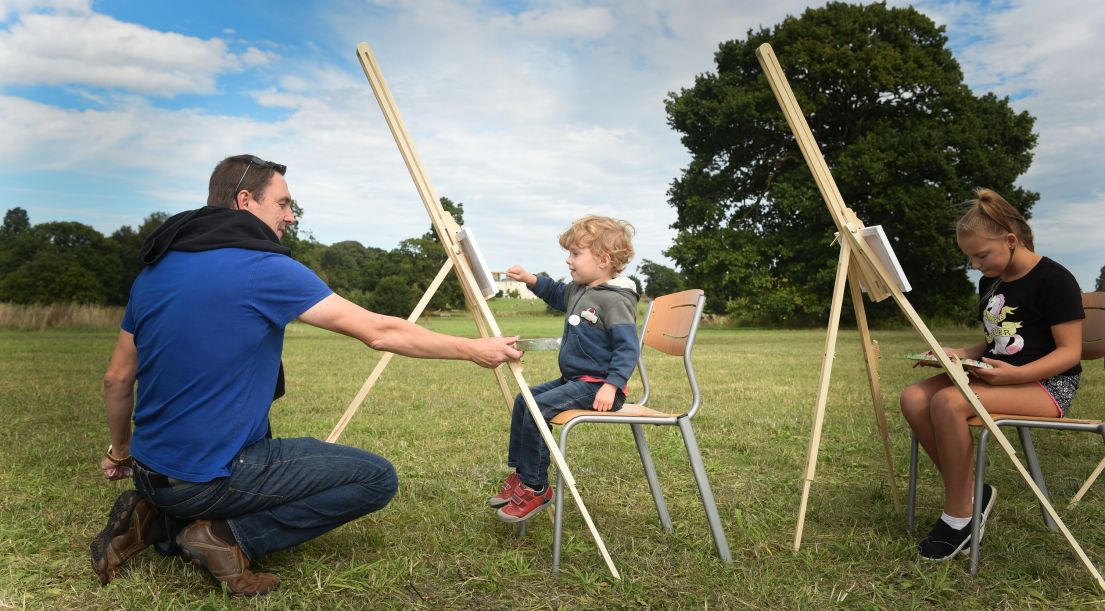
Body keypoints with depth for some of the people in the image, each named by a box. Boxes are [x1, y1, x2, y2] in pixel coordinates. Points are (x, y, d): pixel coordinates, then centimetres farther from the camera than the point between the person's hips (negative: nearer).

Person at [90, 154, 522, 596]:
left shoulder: (154, 268, 7)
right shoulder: (265, 269, -15)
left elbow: (117, 378, 14)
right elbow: (378, 332, -15)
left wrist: (121, 450, 31)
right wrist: (474, 349, -5)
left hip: (151, 471, 8)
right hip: (211, 478, -8)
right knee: (377, 477, -1)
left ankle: (155, 520, 11)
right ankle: (231, 538, -7)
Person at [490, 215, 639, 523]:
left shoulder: (615, 300, -18)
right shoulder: (578, 290, 11)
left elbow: (628, 347, -24)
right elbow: (557, 293, 34)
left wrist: (612, 386, -33)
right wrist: (530, 279, 20)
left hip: (597, 386, -11)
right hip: (574, 380, 11)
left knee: (539, 408, -23)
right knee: (524, 400, 12)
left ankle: (535, 488, -9)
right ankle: (520, 474, 20)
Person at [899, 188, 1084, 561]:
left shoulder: (1053, 279, -10)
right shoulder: (990, 282, 14)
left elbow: (1070, 352, -14)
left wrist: (1015, 374, -29)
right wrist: (960, 355, 3)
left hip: (1048, 384, -8)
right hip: (999, 375, 8)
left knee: (948, 401, -34)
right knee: (914, 398, -18)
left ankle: (959, 516, -17)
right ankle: (971, 491, -4)